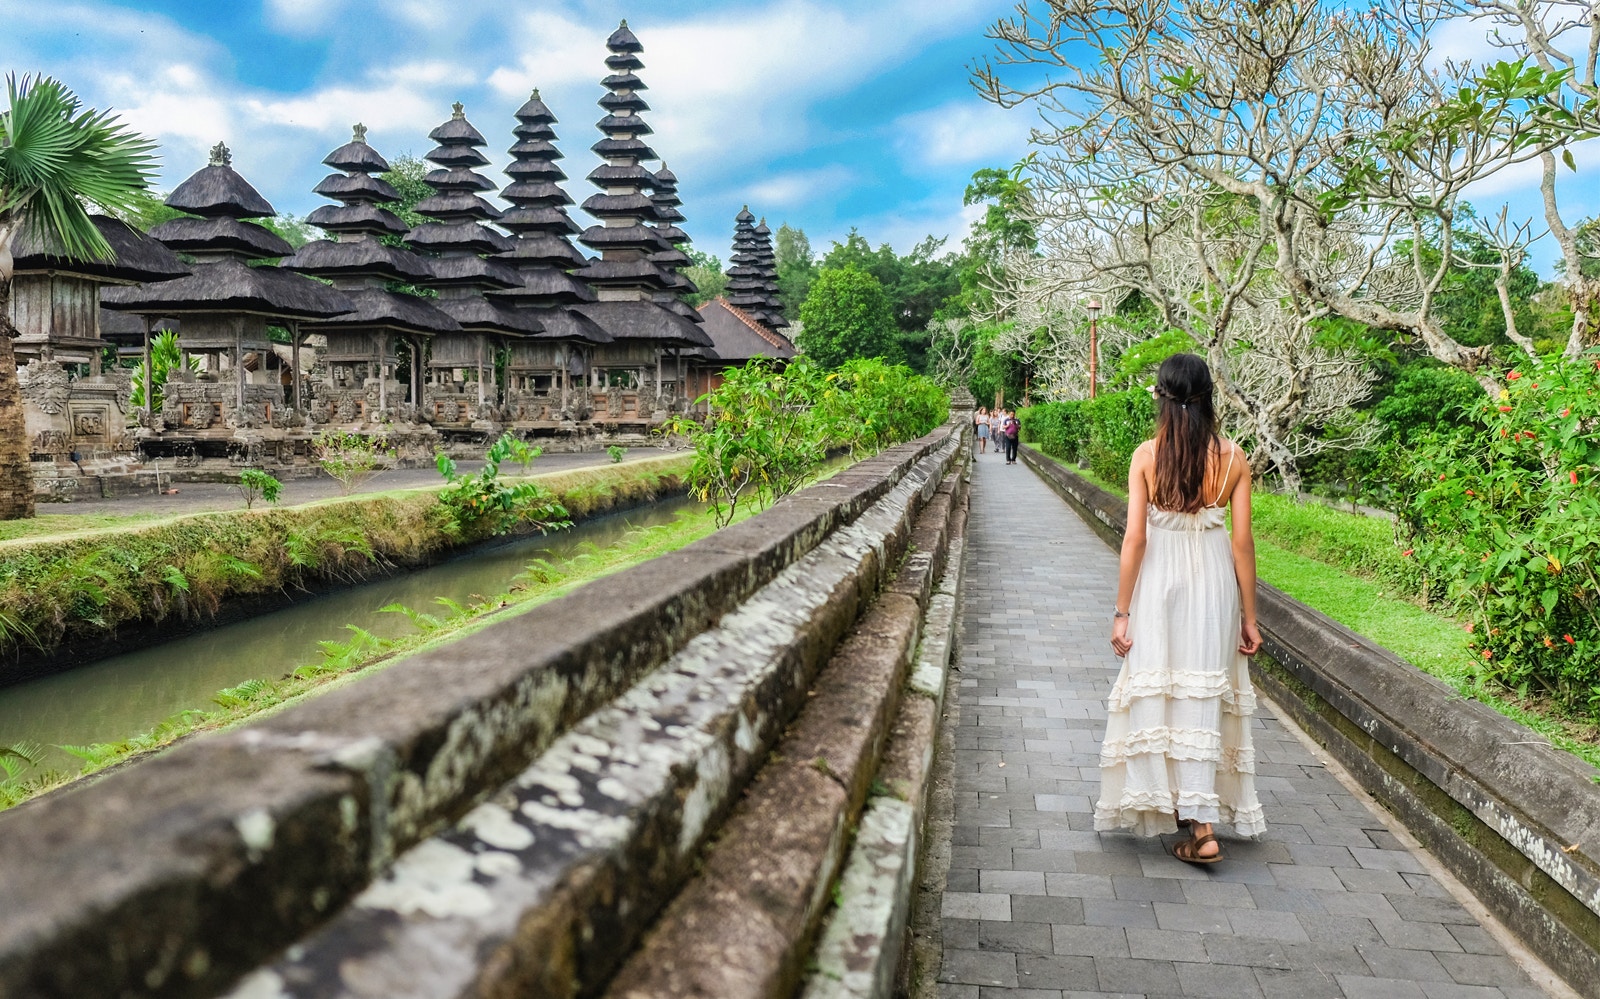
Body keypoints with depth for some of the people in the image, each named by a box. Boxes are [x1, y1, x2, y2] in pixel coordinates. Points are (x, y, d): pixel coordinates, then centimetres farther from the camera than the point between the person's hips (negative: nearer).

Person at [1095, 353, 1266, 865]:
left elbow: (1134, 538, -9)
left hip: (1159, 581, -2)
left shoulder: (1147, 455, -8)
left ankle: (1169, 805, 23)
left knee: (1156, 691, 12)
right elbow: (1243, 541, -2)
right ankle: (1201, 821, 13)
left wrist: (1121, 612, -3)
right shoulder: (1232, 457, -3)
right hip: (1214, 579, 2)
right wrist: (1249, 615, 6)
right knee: (1203, 697, 9)